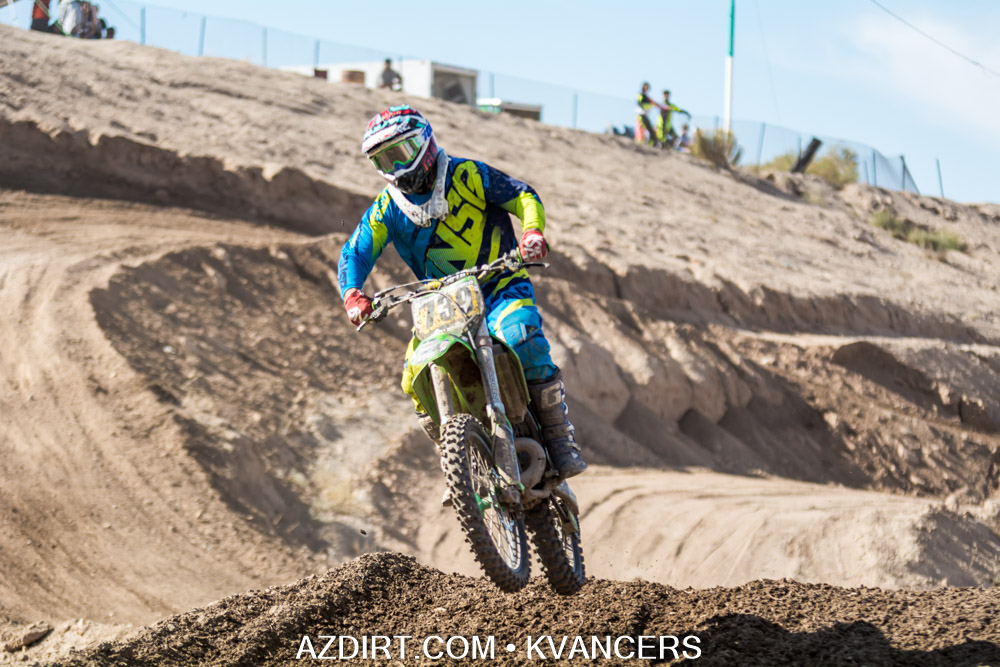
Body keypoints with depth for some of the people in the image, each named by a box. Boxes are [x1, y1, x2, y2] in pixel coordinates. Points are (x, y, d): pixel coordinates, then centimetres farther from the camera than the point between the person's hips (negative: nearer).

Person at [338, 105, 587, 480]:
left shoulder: (466, 174, -5)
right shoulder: (387, 208, 5)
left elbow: (523, 196, -5)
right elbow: (355, 253, -1)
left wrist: (532, 231, -27)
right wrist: (352, 295, -22)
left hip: (501, 287, -4)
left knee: (521, 337, -34)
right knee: (415, 379, -16)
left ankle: (559, 434, -21)